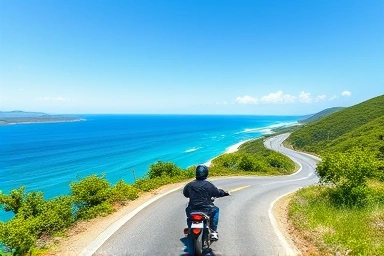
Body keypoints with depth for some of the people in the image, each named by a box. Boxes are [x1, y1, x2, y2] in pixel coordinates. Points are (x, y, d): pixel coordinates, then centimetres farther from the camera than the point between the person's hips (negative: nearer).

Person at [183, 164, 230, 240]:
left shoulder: (190, 185, -3)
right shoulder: (209, 185, -10)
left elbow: (185, 193, 12)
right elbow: (218, 193, 0)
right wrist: (226, 193, 20)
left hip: (193, 211, 2)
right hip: (206, 210, -2)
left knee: (187, 209, 36)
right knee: (215, 210, 28)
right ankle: (213, 232, 22)